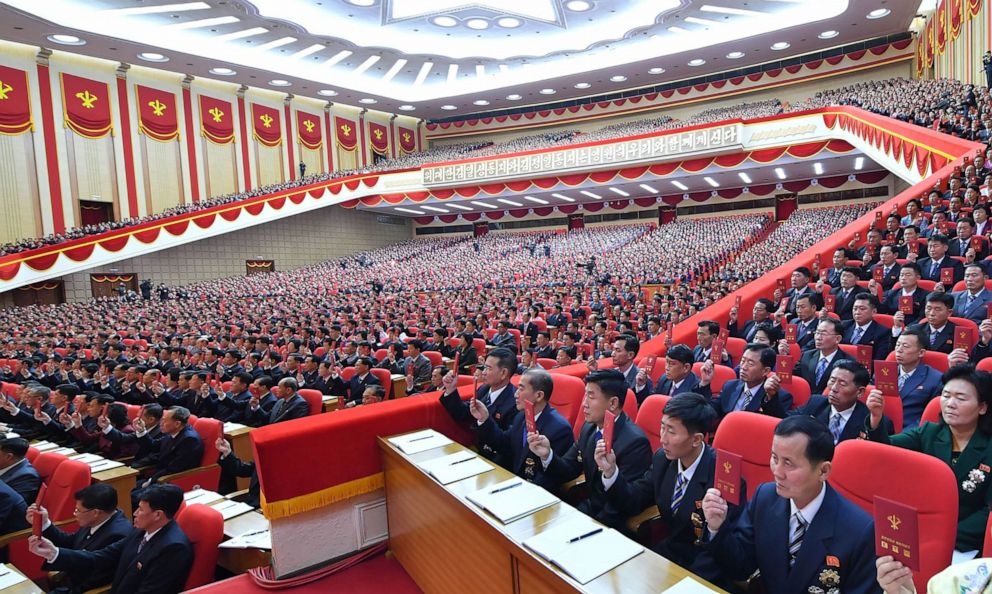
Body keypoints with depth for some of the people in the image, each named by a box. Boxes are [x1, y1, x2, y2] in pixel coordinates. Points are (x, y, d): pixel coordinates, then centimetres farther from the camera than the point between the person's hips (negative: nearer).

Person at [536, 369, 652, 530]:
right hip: (589, 507, 6)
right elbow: (568, 472, 4)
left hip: (610, 524, -6)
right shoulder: (589, 428, 1)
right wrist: (547, 455, -14)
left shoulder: (635, 442, -23)